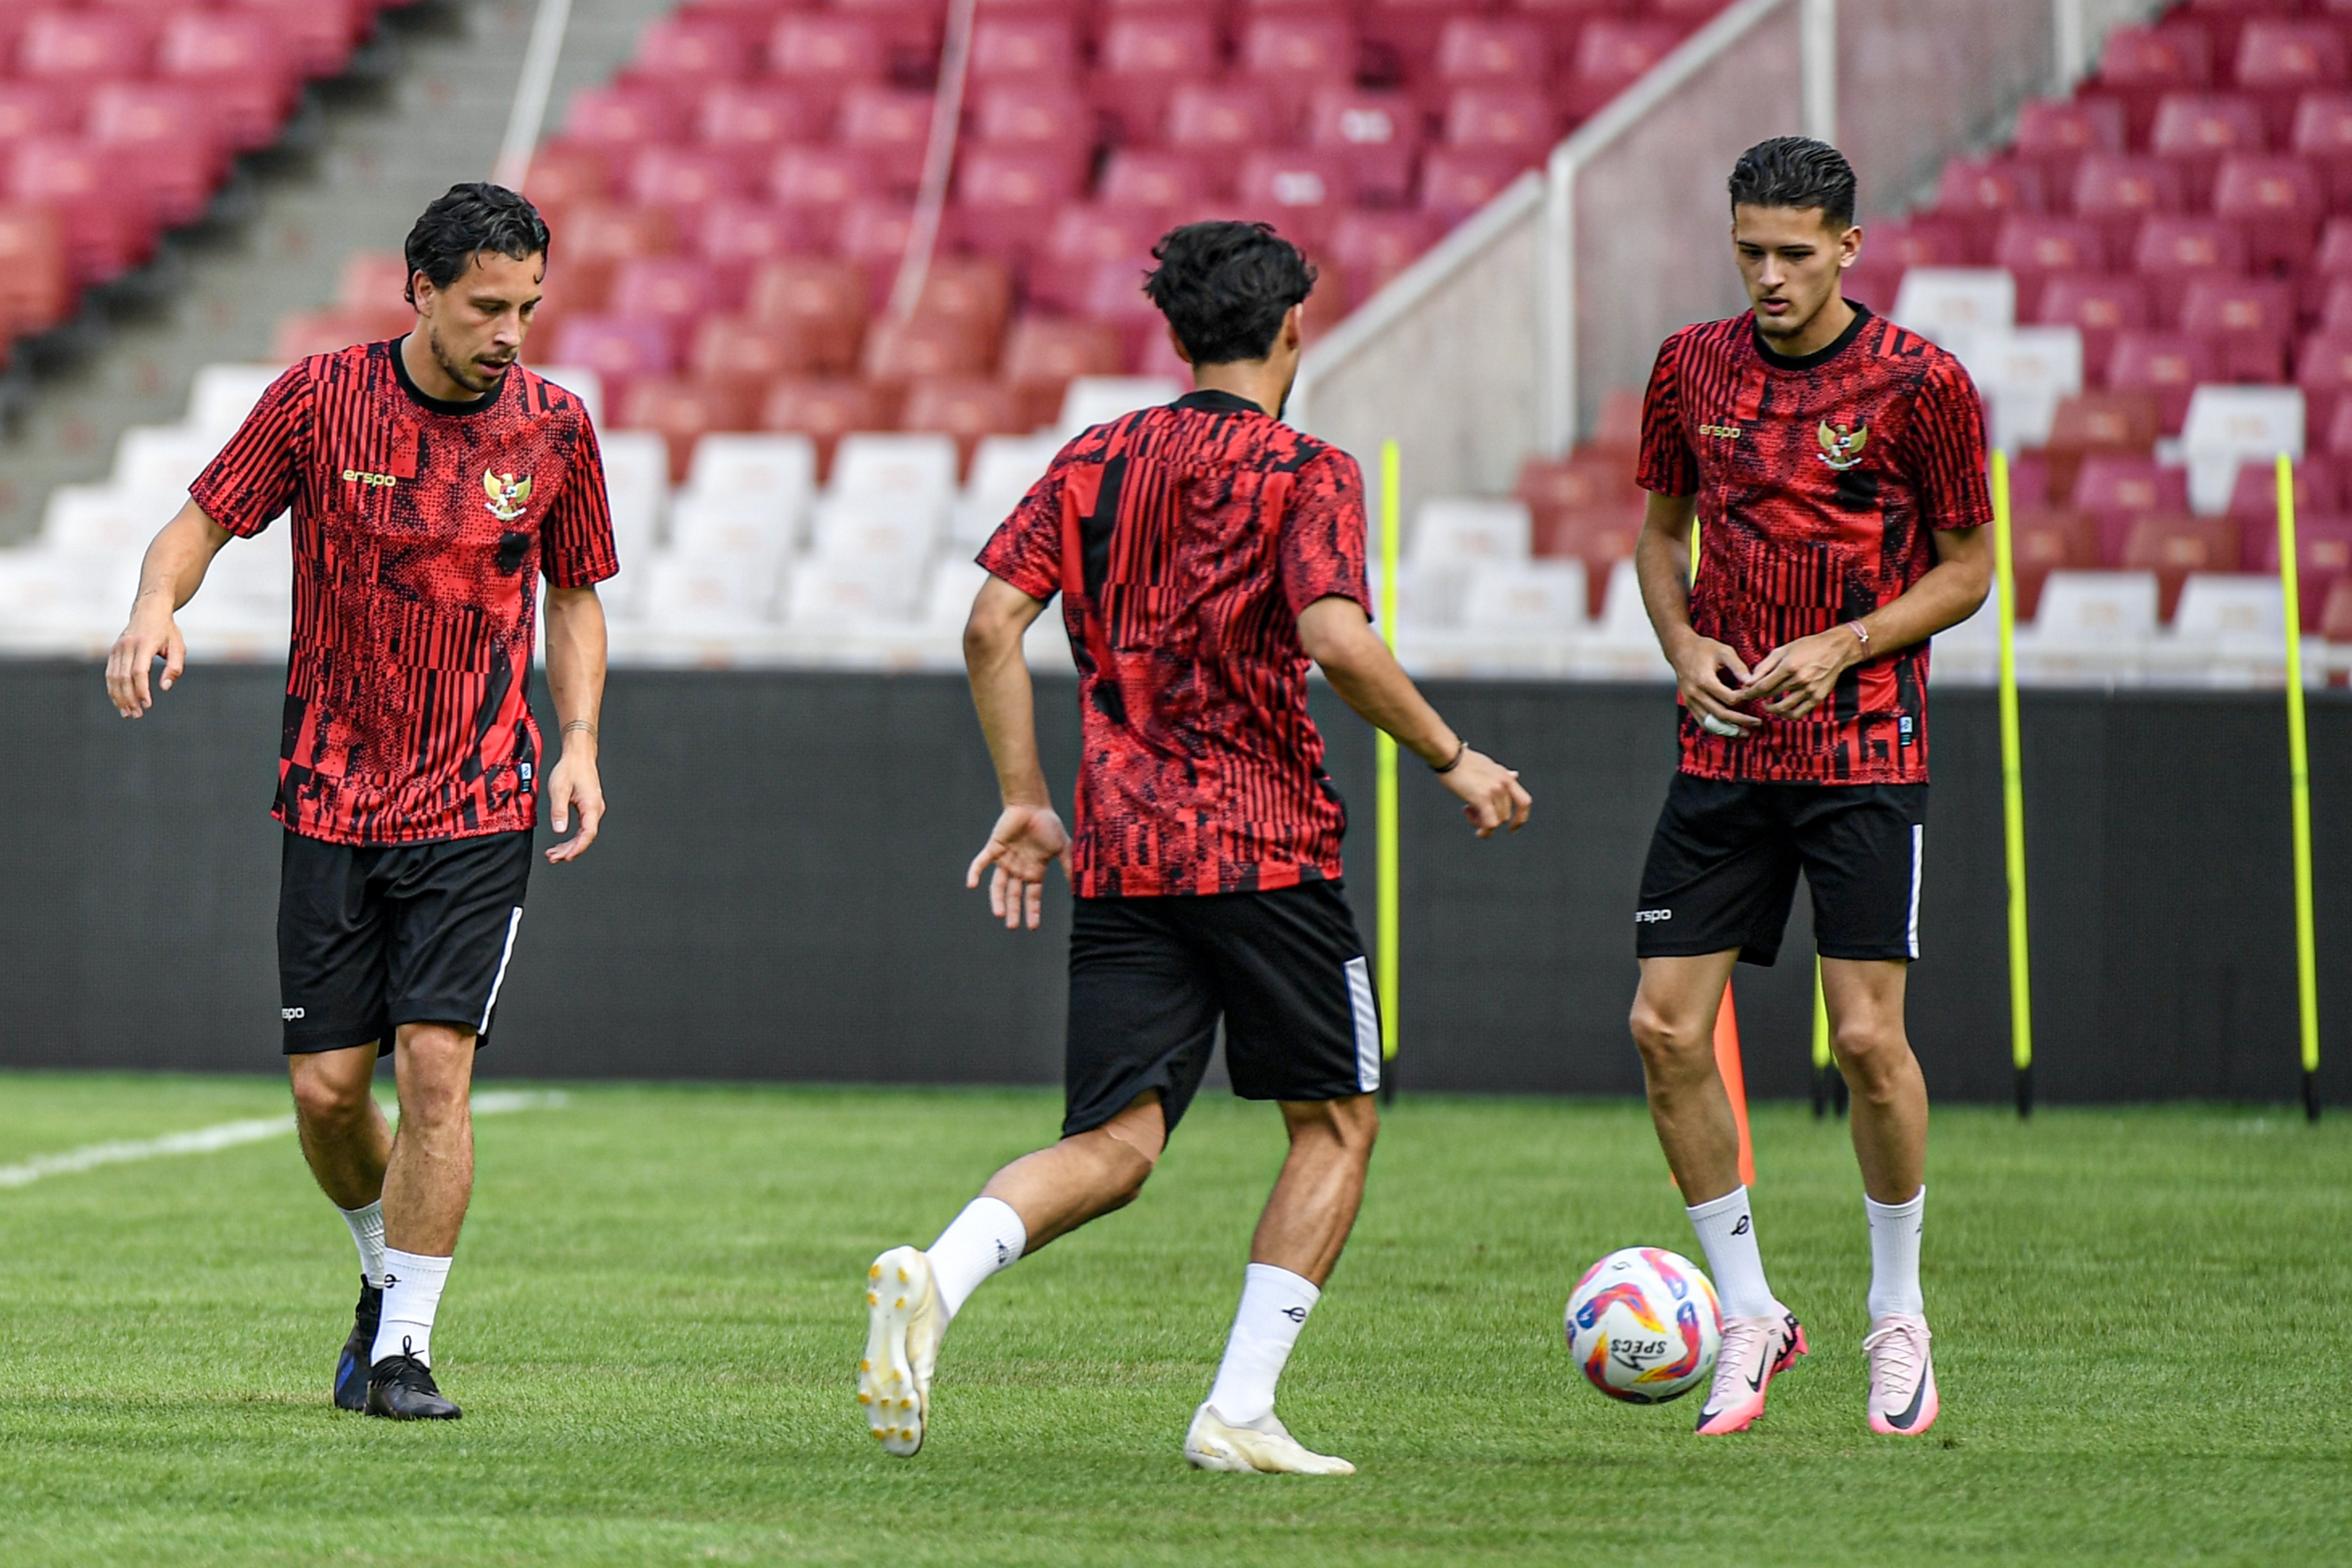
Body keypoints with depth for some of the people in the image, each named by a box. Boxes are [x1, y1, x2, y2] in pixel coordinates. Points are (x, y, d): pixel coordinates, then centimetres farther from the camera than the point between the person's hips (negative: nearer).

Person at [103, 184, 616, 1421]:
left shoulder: (553, 429, 0)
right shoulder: (320, 400, -5)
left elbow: (573, 599, 13)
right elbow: (203, 521, 3)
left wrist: (578, 741, -1)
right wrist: (156, 605, -19)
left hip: (479, 804, 0)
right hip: (332, 797, 0)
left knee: (436, 1062, -14)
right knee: (325, 1086, 1)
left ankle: (403, 1344, -4)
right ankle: (387, 1274, 30)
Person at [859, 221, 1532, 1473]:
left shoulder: (1096, 462, 12)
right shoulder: (1305, 474, -4)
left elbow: (992, 628, 6)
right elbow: (1336, 642, -18)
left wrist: (1025, 804, 14)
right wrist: (1453, 761, -6)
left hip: (1120, 854, 5)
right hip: (1264, 847, -5)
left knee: (1114, 1146, 4)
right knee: (1337, 1122, 12)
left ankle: (933, 1278, -26)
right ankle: (1240, 1411, 3)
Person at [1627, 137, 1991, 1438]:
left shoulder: (1920, 385, -7)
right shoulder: (1693, 368, 5)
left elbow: (1969, 566, 1)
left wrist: (1844, 647, -13)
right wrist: (1685, 643, -1)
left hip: (1865, 746, -4)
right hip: (1722, 747, 4)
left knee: (1866, 1035, -9)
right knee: (1666, 1028, -4)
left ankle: (1900, 1317, 11)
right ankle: (1748, 1315, 11)